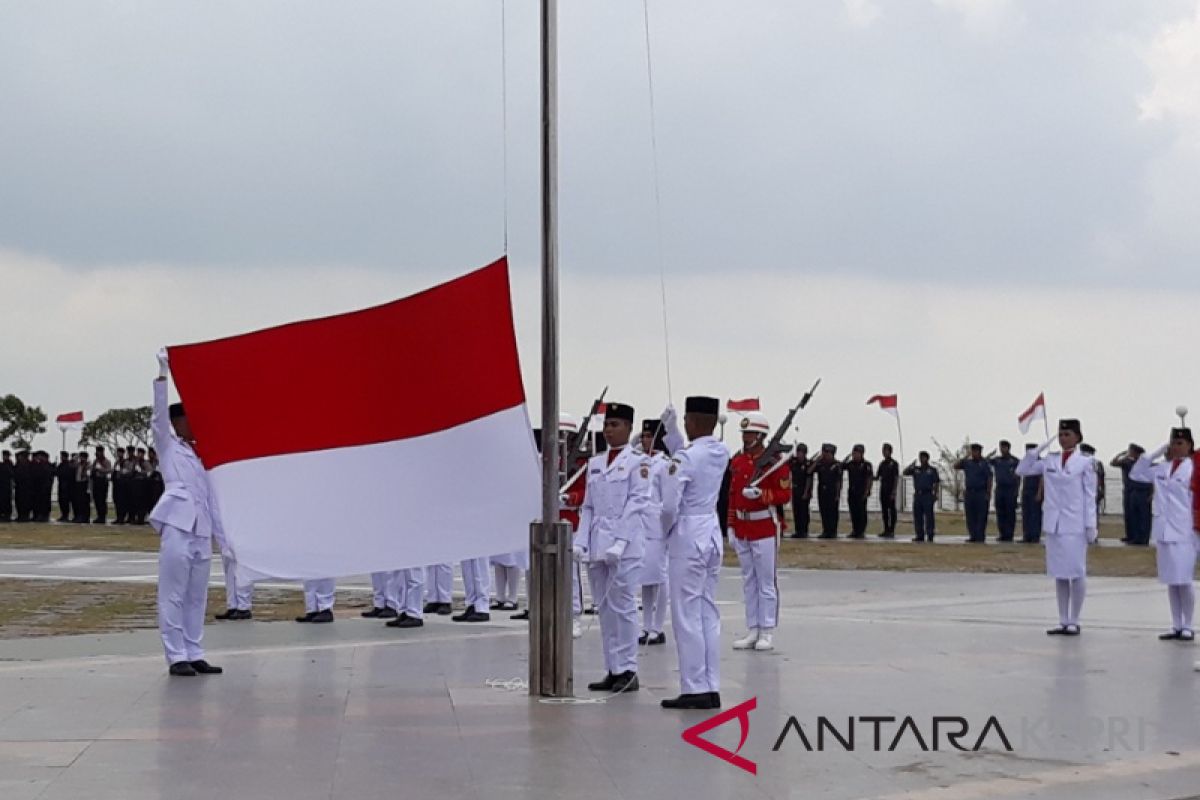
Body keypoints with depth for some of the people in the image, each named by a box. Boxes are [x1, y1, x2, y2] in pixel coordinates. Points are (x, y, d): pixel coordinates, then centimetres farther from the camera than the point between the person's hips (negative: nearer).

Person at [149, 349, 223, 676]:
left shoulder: (202, 457, 21)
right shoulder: (168, 447, 8)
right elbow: (159, 417, -7)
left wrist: (224, 541, 17)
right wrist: (163, 375, -14)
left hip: (202, 531, 6)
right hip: (177, 526, -6)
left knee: (197, 597, 7)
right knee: (173, 595, -6)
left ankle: (195, 655, 11)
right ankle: (177, 657, -5)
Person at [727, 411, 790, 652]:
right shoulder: (737, 461, 11)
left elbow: (785, 493, -10)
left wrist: (761, 494, -25)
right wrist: (731, 527, 13)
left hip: (765, 528, -6)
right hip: (742, 530, 6)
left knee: (766, 582, -2)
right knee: (748, 581, 10)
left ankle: (767, 633, 1)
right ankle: (753, 631, 15)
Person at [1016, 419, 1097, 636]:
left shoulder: (1085, 463, -3)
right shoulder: (1049, 461, 8)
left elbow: (1090, 496, -4)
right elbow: (1021, 471, 10)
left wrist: (1091, 525, -7)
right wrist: (1037, 450, -1)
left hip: (1075, 526, -5)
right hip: (1053, 524, 5)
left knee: (1076, 573, -1)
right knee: (1059, 575, 8)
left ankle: (1074, 622, 7)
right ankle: (1063, 621, 14)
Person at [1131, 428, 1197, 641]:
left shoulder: (1193, 469, -6)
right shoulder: (1162, 469, 10)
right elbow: (1135, 474, 18)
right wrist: (1155, 454, 8)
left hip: (1184, 533, -6)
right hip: (1163, 532, 6)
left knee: (1184, 581, -4)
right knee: (1171, 582, 9)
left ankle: (1187, 627, 4)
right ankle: (1176, 627, 15)